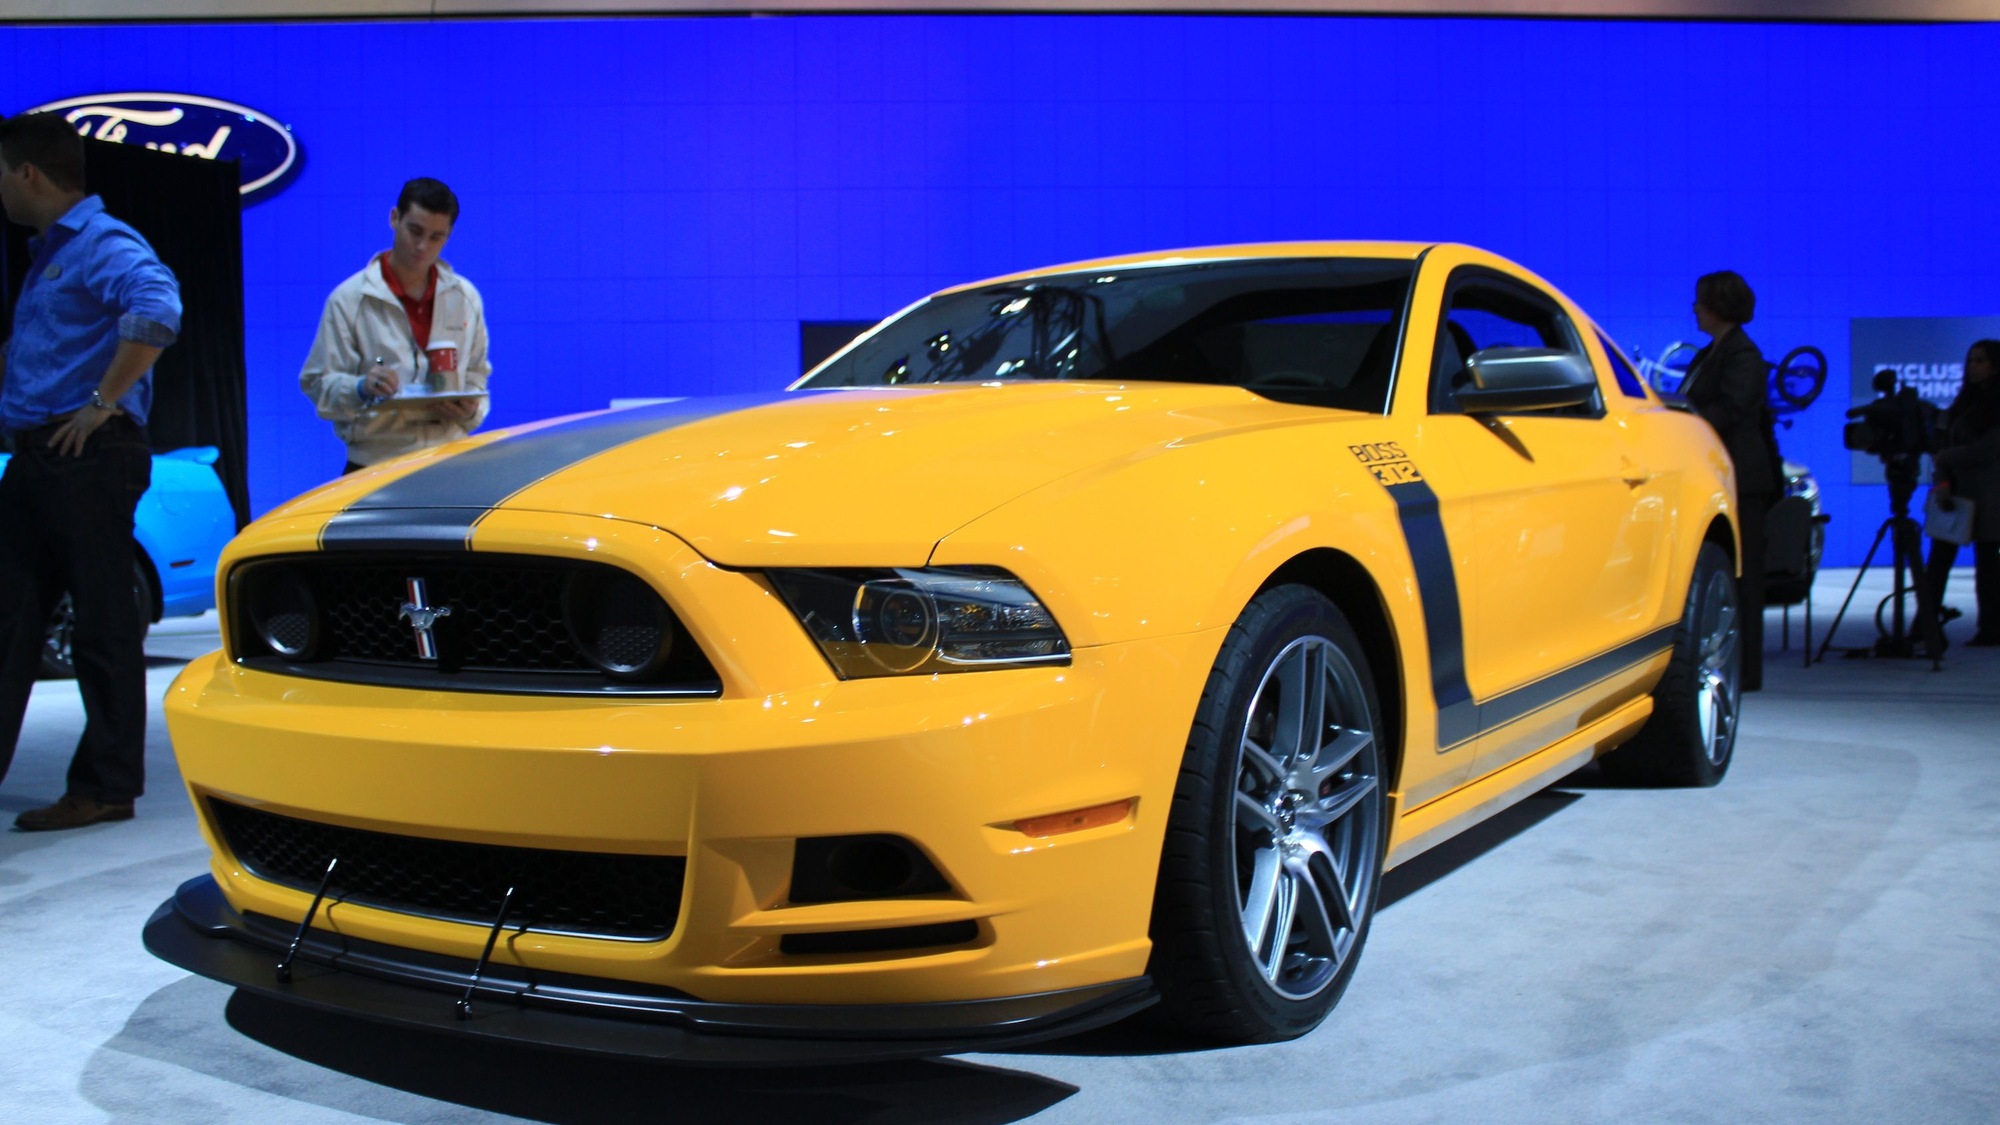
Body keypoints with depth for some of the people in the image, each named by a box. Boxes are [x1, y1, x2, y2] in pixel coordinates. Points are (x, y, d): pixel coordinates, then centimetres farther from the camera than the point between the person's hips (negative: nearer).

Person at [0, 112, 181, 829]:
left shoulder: (104, 245, -10)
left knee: (102, 623, -3)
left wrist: (103, 402, -26)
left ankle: (107, 788, 4)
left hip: (90, 456, -10)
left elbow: (156, 309, -31)